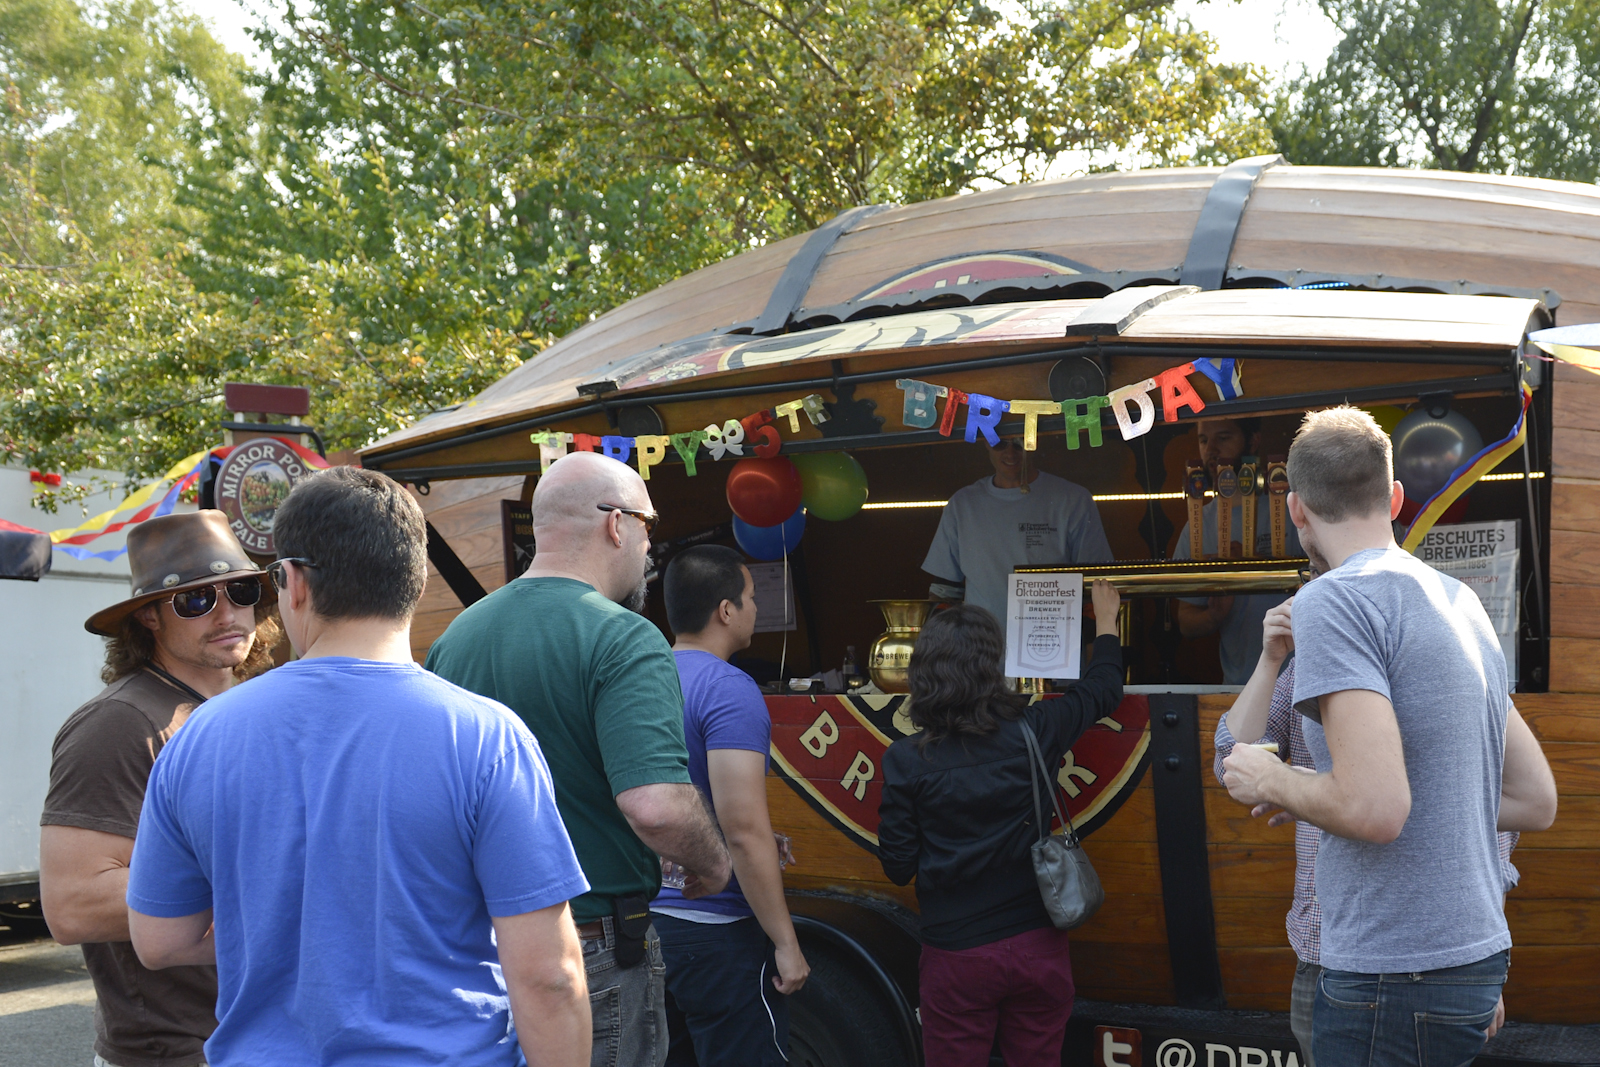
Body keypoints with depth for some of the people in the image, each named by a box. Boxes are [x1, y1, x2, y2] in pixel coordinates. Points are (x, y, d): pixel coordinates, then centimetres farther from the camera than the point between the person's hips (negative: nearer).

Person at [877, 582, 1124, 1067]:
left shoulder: (906, 761, -11)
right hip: (1037, 948, 2)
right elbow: (1101, 691, 12)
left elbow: (899, 867, -6)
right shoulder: (1032, 732, -8)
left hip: (956, 956, -2)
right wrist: (1106, 622, 29)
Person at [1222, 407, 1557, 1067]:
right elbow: (1535, 802, 17)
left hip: (1393, 977, -9)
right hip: (1478, 956, 9)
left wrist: (1275, 781, -4)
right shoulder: (1460, 601, 13)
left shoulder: (1333, 600, -13)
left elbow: (1376, 809, -24)